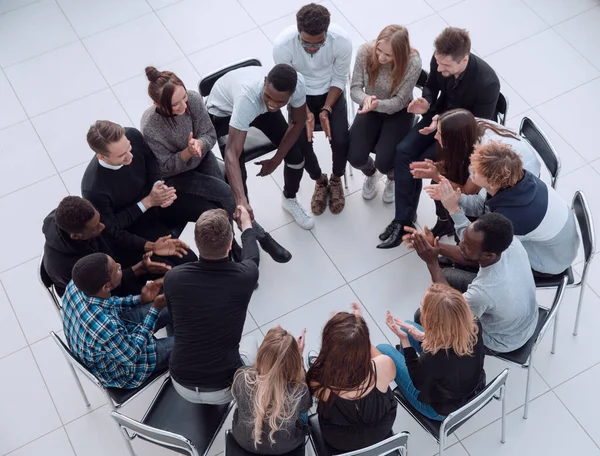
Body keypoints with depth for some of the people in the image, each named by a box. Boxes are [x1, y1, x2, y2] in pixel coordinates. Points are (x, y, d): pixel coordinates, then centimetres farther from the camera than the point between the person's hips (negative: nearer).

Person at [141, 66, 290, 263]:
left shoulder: (193, 98, -22)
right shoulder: (150, 127, -30)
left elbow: (210, 135, -10)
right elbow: (166, 167, -18)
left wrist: (199, 144, -33)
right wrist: (187, 153, -36)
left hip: (201, 158, 4)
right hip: (174, 176, -3)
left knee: (220, 206, -20)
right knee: (224, 193, -22)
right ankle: (259, 236, 2)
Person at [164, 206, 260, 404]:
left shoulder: (173, 277, -14)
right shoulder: (244, 275, -18)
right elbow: (251, 257, 10)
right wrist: (246, 226, 30)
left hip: (182, 385, 2)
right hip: (224, 389, -1)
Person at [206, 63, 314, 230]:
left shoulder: (298, 83, -34)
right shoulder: (247, 96, -48)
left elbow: (298, 123, -13)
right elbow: (232, 153, -51)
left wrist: (275, 161, -14)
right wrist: (241, 201, -61)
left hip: (260, 107, 4)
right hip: (223, 111, -4)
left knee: (296, 155, -5)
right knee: (237, 172, -17)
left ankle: (289, 199, 27)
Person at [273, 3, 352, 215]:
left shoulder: (341, 40, -29)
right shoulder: (282, 45, -30)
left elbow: (339, 78, -11)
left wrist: (326, 109, -21)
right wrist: (306, 113, -25)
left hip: (331, 92, 0)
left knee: (341, 141, -19)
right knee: (300, 144, -19)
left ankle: (336, 180, 16)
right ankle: (320, 181, 14)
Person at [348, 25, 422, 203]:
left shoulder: (413, 62, -29)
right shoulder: (364, 52, -22)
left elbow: (400, 101, -22)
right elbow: (355, 88, -14)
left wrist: (378, 104, -43)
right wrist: (365, 98, -39)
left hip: (398, 112, -2)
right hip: (371, 110, 2)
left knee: (384, 162, -19)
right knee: (355, 157, -16)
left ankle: (393, 178, 22)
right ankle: (371, 173, 25)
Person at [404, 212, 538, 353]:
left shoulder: (482, 292, -45)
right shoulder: (511, 243, -27)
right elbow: (472, 259, -5)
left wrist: (432, 262, -23)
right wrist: (435, 246, -16)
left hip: (504, 340, -6)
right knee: (446, 276, 14)